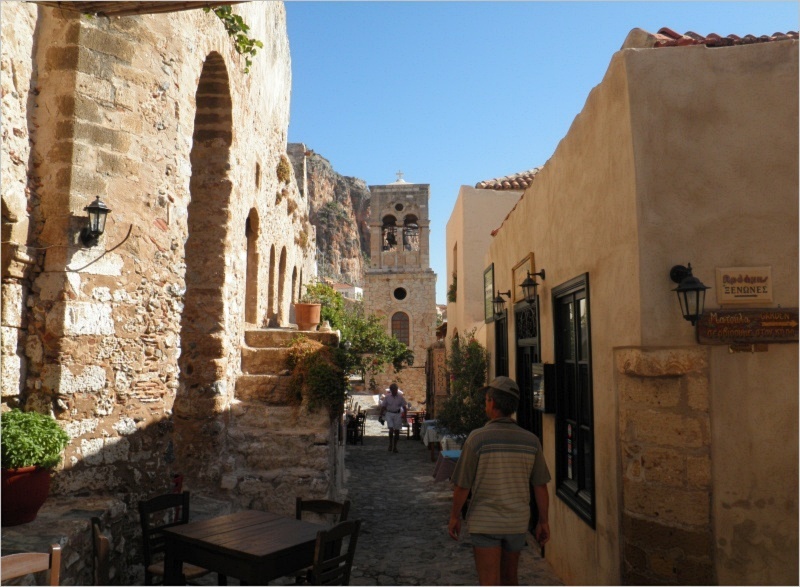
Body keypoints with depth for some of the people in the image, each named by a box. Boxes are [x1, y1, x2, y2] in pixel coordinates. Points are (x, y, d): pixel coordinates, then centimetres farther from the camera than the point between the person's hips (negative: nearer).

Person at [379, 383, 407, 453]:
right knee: (391, 429, -13)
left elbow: (404, 406, 4)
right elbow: (383, 406, 5)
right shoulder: (387, 397, 0)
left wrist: (404, 414, -7)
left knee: (397, 431, 4)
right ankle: (390, 444, 6)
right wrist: (381, 415, 0)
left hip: (398, 414, 1)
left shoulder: (400, 397, 0)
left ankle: (395, 446, 16)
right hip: (389, 414, -1)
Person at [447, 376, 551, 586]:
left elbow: (462, 485, -12)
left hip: (485, 523, -4)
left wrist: (454, 517, 3)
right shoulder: (531, 440, -6)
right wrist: (543, 522, 12)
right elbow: (541, 486, 0)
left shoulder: (477, 438, -17)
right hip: (517, 522, 4)